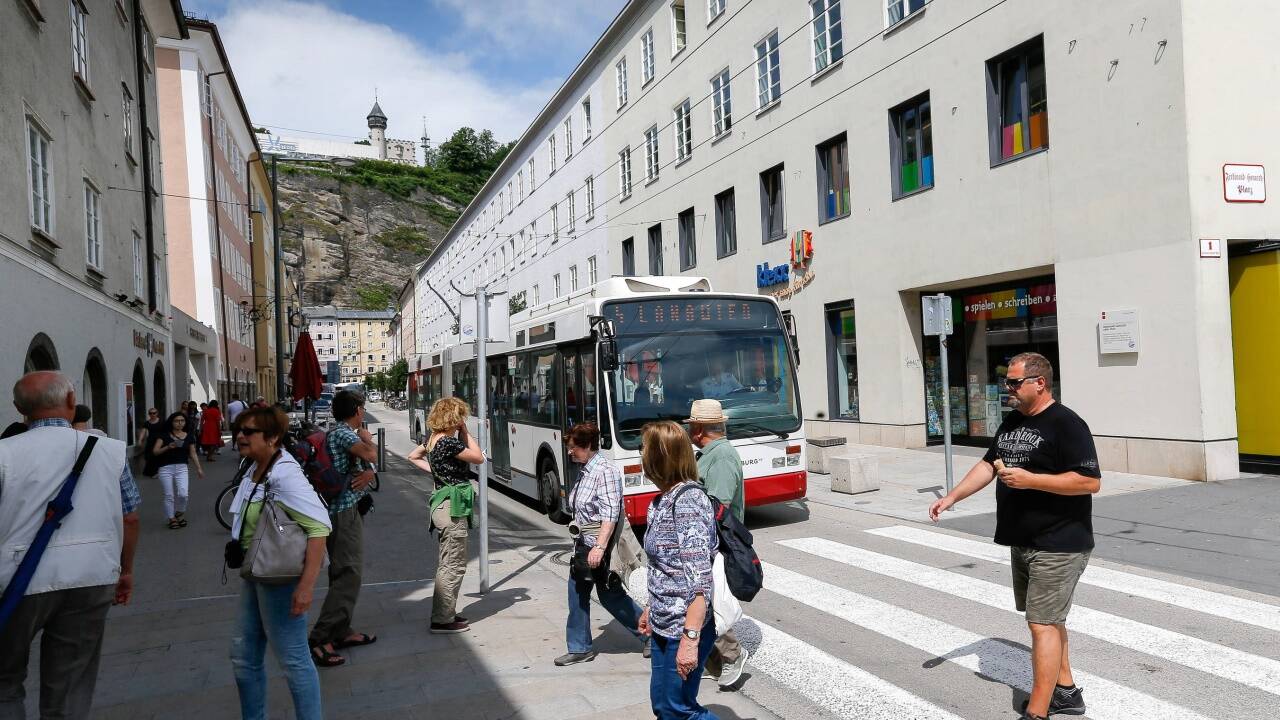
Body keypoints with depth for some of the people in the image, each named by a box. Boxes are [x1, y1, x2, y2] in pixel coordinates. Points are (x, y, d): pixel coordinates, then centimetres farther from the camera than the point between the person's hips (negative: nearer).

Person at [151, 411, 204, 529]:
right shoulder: (164, 435, 1)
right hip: (165, 468, -1)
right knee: (169, 495, 2)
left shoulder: (189, 437, 7)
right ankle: (172, 519, 17)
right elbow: (155, 451, -4)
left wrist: (199, 468, 7)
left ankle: (179, 514, 17)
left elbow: (193, 454, 11)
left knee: (183, 494, -10)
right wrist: (167, 447, -21)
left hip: (182, 468, 1)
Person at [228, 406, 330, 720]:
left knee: (293, 659, 0)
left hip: (281, 578, -10)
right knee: (244, 655, 19)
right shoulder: (254, 470, 6)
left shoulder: (284, 475, -22)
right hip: (256, 576, 10)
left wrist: (307, 584, -32)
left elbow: (318, 526, -28)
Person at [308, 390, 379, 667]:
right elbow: (370, 454, -28)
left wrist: (368, 473, -10)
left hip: (347, 511, 11)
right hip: (345, 511, -11)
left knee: (344, 572, 15)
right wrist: (366, 438, -7)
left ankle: (341, 631, 24)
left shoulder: (345, 433, 16)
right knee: (349, 574, -12)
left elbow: (368, 463, 14)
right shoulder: (342, 433, -15)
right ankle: (320, 638, -12)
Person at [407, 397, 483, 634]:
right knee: (454, 565, -2)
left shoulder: (432, 438, 8)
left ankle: (445, 613, 27)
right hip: (453, 507, -10)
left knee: (447, 563, 18)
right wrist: (465, 432, -5)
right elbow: (478, 457, -10)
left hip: (442, 505, 10)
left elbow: (413, 457, 24)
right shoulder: (449, 443, -19)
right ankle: (442, 620, 4)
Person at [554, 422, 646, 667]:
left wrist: (599, 547, -27)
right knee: (577, 594, 9)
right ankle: (579, 648, 19)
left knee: (610, 595, 4)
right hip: (584, 544, 9)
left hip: (601, 546, -9)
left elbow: (611, 514, -23)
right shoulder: (586, 471, 10)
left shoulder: (605, 471, -17)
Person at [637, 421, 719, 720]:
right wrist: (652, 609, 24)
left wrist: (690, 639, -26)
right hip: (665, 626, 9)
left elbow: (700, 579, -25)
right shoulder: (665, 499, 6)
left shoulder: (687, 501, -21)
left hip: (683, 629, -9)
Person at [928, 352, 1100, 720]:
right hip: (1023, 541, 9)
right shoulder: (1012, 422, 11)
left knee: (1043, 624, -8)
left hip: (1057, 545, -9)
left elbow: (1090, 481, -20)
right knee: (1047, 618, 18)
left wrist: (1030, 479, -24)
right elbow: (988, 465, 17)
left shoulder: (1066, 424, -15)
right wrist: (951, 497, 8)